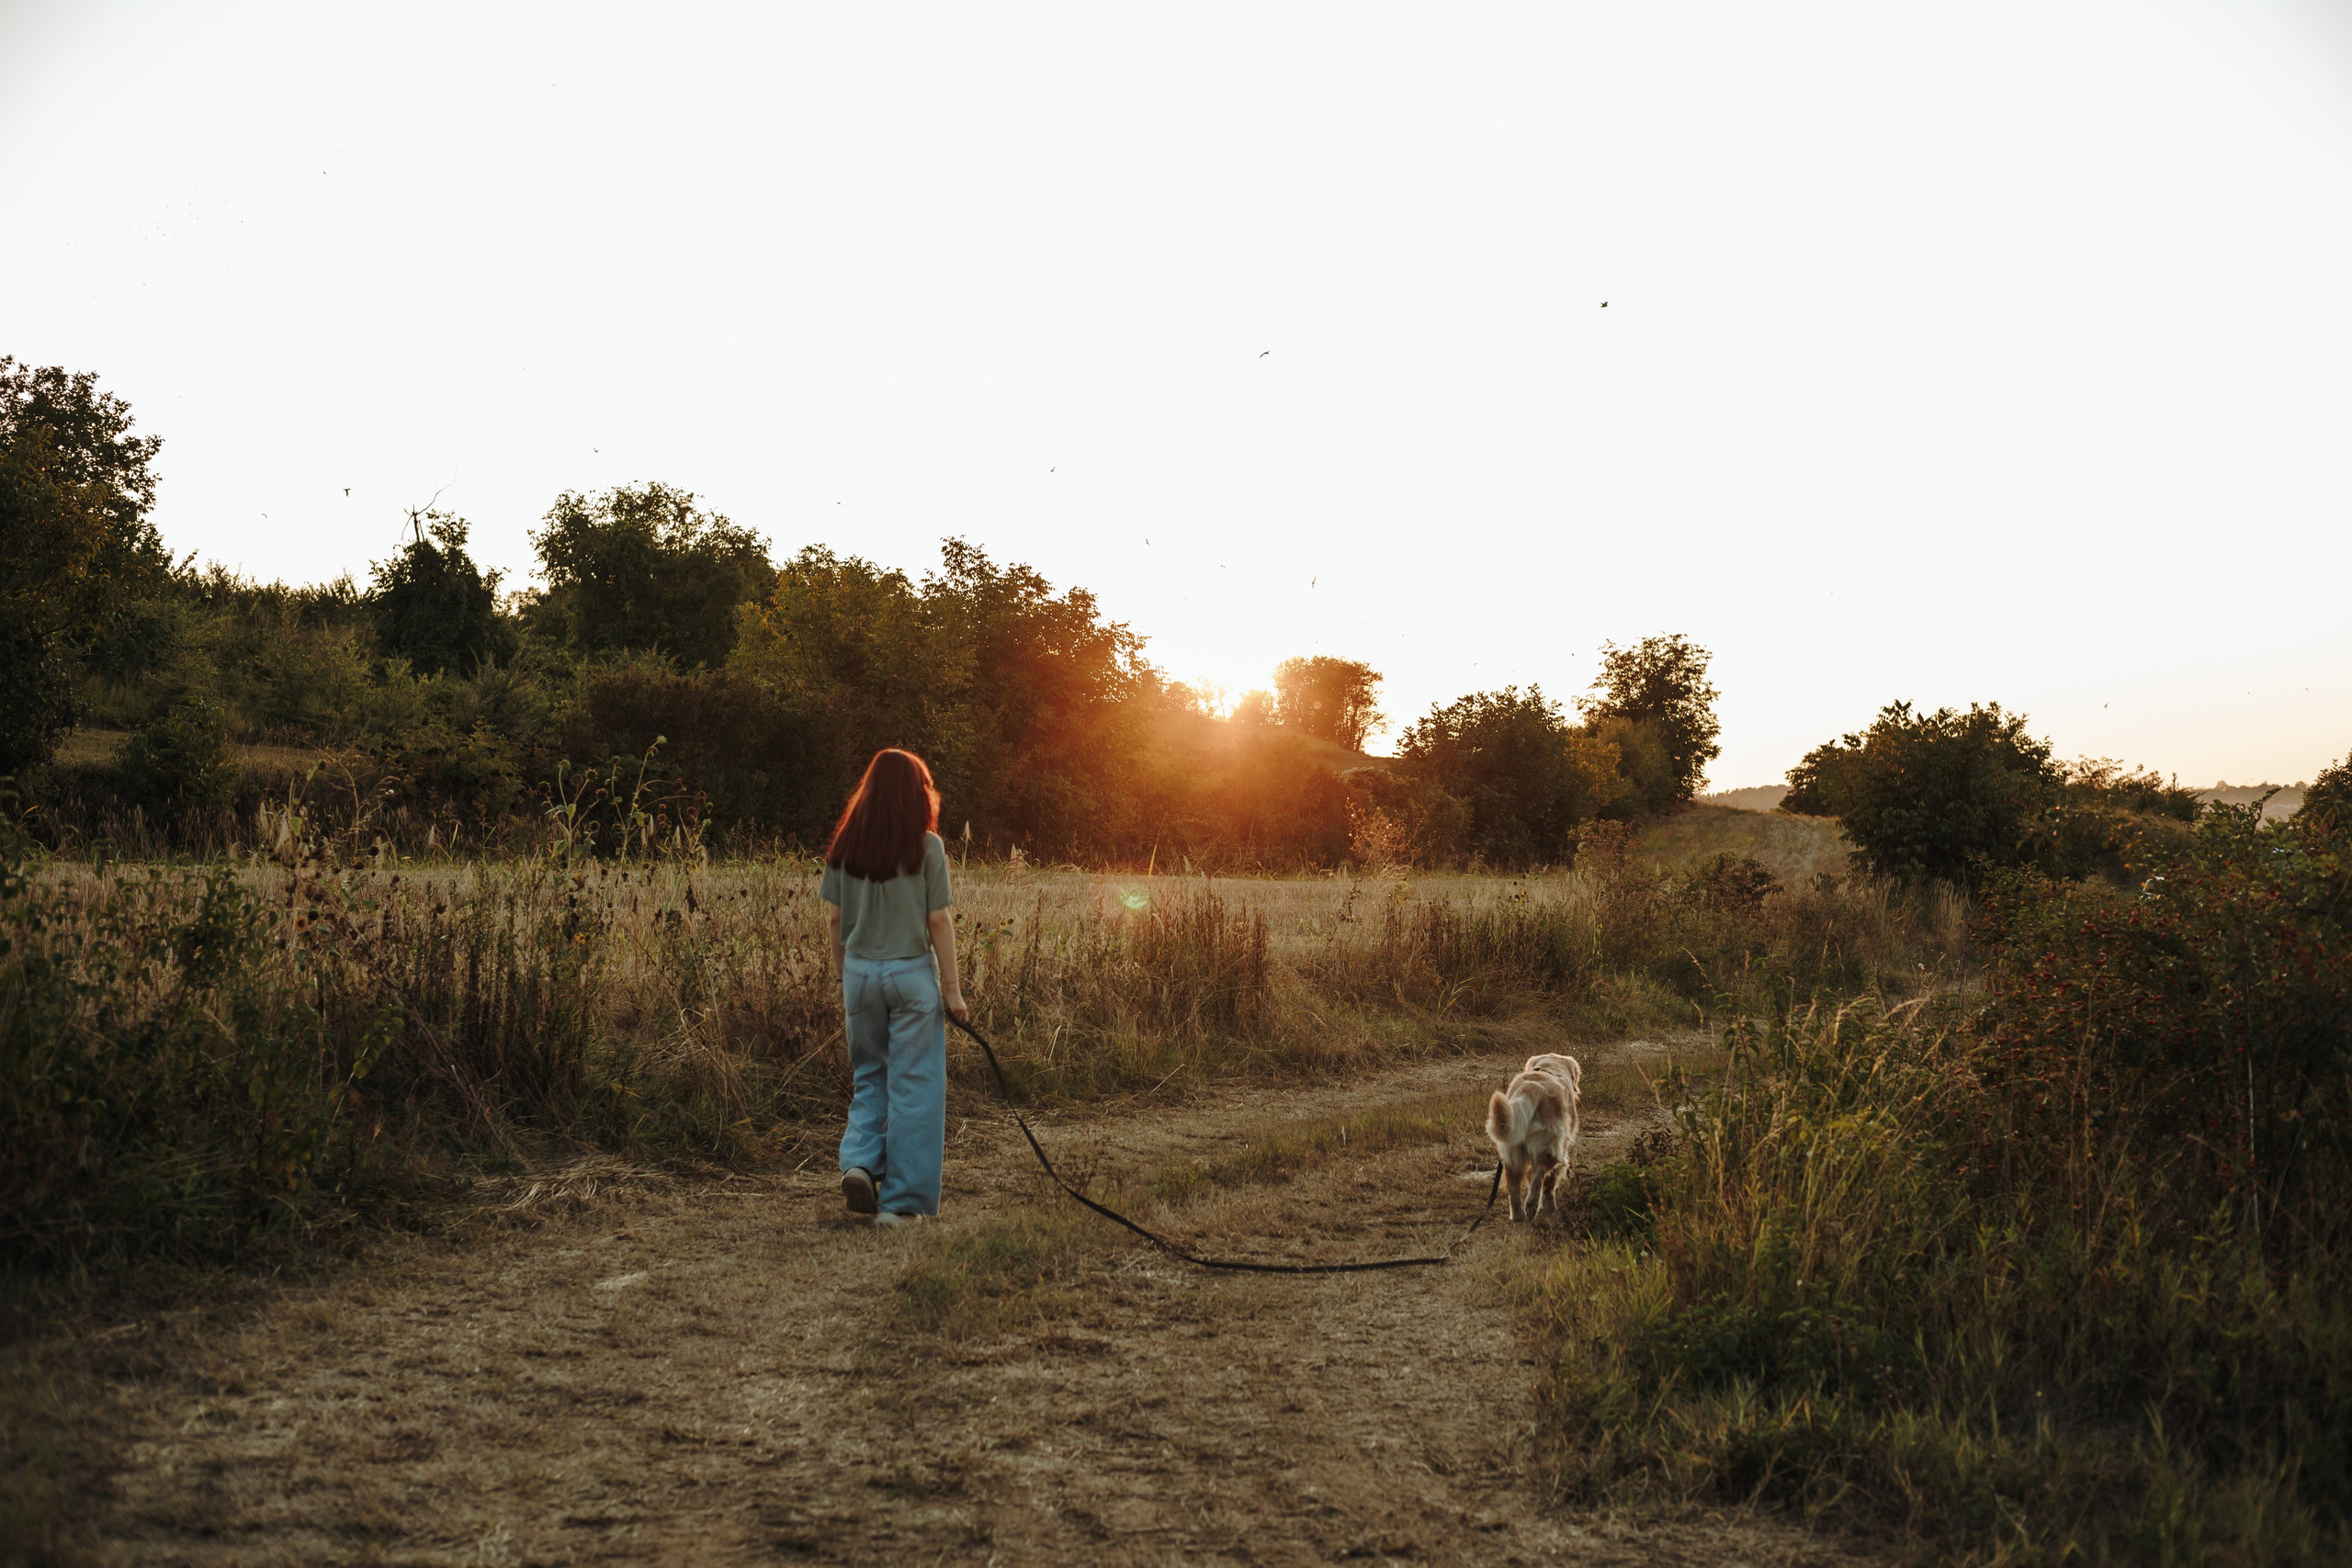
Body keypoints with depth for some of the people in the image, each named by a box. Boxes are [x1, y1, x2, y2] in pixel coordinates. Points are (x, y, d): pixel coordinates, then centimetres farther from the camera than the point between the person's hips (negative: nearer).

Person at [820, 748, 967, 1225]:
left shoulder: (845, 845, 2)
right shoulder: (926, 846, -8)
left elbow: (836, 919, 5)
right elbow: (939, 922, -8)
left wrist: (843, 978, 16)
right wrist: (952, 988, -2)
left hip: (860, 971, 4)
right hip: (912, 974, -4)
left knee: (869, 1076, 20)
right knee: (913, 1087, 5)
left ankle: (859, 1161, 0)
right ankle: (901, 1201, 8)